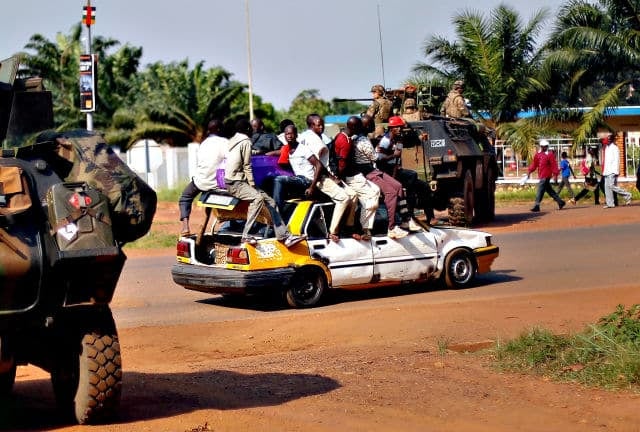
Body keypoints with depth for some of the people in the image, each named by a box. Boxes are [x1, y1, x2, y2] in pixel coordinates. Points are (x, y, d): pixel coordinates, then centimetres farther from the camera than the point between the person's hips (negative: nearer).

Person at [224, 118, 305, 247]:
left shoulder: (232, 140, 19)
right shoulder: (246, 142, -9)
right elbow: (247, 166, -12)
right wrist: (252, 185, -9)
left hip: (239, 180, 10)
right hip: (235, 183, -10)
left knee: (269, 200, 1)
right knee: (258, 198, -33)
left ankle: (284, 236, -6)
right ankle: (246, 235, -32)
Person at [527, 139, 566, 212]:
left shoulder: (550, 154, -7)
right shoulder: (538, 154, 12)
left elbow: (554, 165, -10)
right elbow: (534, 164, 15)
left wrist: (555, 175, -15)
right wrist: (529, 171, 4)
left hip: (546, 176, -8)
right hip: (541, 176, 8)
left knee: (540, 190, -11)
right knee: (550, 190, 14)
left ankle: (537, 206, -9)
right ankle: (560, 202, 23)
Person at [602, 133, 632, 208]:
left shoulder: (614, 148, -7)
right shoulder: (607, 148, 18)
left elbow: (616, 160, -12)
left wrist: (616, 172, -19)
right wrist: (604, 171, 15)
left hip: (612, 171, -8)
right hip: (607, 171, 8)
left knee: (612, 186, -13)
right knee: (607, 187, 3)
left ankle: (627, 195, 0)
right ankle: (610, 203, 4)